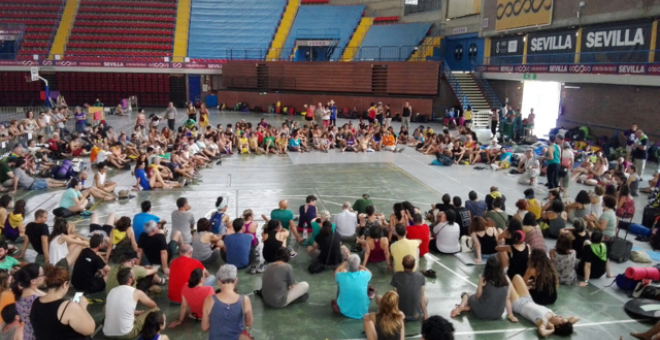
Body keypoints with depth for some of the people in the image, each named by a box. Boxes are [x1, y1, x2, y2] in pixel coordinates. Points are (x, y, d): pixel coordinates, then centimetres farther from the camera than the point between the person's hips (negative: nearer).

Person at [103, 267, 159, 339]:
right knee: (155, 309, 5)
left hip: (107, 334, 7)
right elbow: (153, 305, 14)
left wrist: (140, 312, 33)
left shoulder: (112, 291, 9)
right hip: (126, 334, -7)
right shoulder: (137, 292, -6)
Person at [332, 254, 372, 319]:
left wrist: (346, 261, 14)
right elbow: (369, 272, 8)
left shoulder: (341, 276, -21)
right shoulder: (364, 275, -20)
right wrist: (357, 265, 13)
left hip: (344, 312, 0)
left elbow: (336, 272, 7)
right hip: (362, 312, 0)